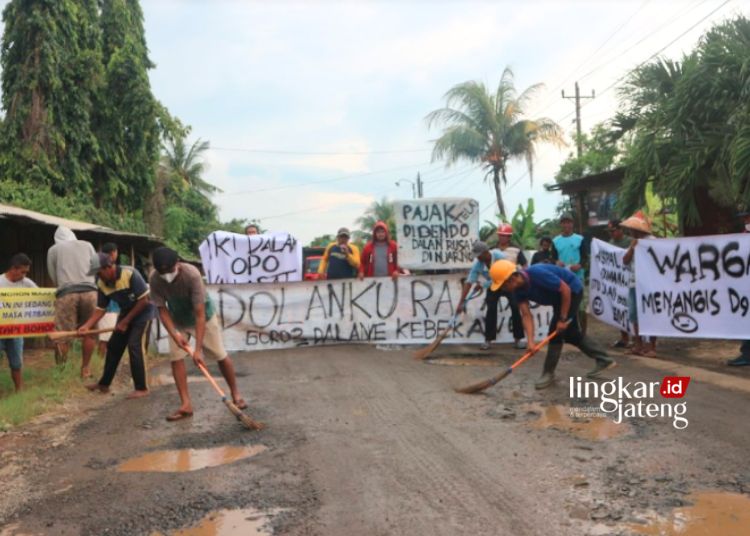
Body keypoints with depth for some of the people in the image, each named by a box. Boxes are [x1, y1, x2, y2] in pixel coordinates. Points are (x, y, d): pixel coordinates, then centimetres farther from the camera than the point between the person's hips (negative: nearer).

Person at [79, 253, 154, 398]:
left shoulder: (130, 274, -29)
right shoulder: (102, 284, -9)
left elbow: (143, 300, -25)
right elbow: (100, 309, -2)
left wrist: (125, 322, -19)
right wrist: (86, 326, -19)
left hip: (143, 309, -7)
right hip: (127, 311, 7)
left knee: (134, 345, -17)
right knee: (113, 345, 8)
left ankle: (141, 388, -10)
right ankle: (104, 384, 22)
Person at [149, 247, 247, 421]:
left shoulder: (192, 274, -39)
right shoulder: (154, 279, -27)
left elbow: (199, 314, -36)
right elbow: (162, 310, -15)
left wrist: (198, 349, -37)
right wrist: (174, 334, -31)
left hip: (202, 315, -3)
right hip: (177, 320, 3)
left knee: (220, 355, 0)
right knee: (175, 357, -8)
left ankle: (235, 394, 18)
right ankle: (186, 404, 0)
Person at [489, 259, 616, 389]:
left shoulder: (538, 274, -37)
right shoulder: (519, 288, -13)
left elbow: (566, 289, -29)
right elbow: (526, 315, -14)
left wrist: (563, 319, -23)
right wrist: (531, 341, -25)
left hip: (572, 290, -9)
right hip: (558, 296, 9)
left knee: (556, 331, -10)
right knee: (571, 333, 16)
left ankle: (548, 373, 2)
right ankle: (604, 359, 29)